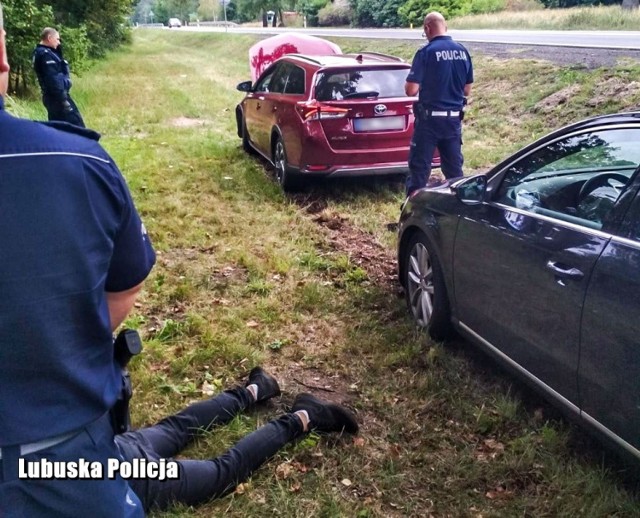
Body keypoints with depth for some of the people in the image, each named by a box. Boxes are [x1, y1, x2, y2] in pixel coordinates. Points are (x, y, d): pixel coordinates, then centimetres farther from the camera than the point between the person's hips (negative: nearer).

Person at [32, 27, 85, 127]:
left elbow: (57, 73, 17)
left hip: (52, 97, 10)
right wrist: (63, 98, -23)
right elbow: (53, 79, -22)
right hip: (57, 97, -10)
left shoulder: (41, 52, 17)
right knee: (77, 125, -10)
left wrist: (58, 49, 8)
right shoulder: (45, 54, -14)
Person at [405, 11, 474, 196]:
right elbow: (467, 90, 12)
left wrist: (408, 83, 6)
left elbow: (411, 90, -15)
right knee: (454, 168, 13)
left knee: (419, 167, 1)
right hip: (454, 118, 6)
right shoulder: (463, 52, 6)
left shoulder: (426, 52, -12)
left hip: (430, 118, -5)